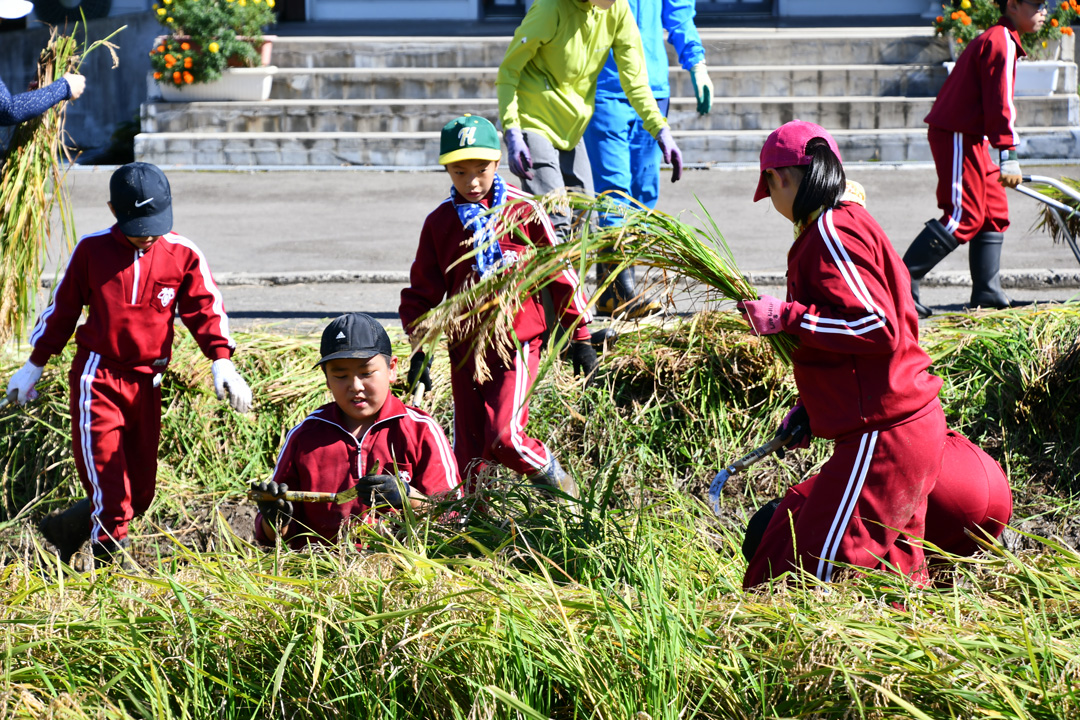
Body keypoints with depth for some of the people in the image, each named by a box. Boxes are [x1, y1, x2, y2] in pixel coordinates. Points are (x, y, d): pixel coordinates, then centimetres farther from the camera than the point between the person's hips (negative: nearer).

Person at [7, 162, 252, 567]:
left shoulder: (183, 255, 1)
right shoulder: (92, 250, -1)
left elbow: (205, 309, 1)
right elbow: (63, 308, 8)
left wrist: (221, 362, -15)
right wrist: (35, 366, 12)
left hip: (147, 382, 3)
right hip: (97, 379, -3)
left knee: (139, 492, 7)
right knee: (109, 487, -12)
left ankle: (62, 531, 25)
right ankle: (107, 562, -2)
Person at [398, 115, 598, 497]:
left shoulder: (523, 210, -3)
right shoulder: (439, 222, 4)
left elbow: (561, 271, 3)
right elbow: (422, 291, 12)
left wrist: (580, 336, 4)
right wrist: (420, 348, 2)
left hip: (517, 344, -3)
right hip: (465, 348, 3)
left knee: (504, 436, -16)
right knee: (468, 448, 5)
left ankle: (555, 478, 10)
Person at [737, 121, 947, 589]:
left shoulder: (831, 234, -14)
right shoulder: (852, 221, 19)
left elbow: (879, 329, -23)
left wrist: (787, 318, -18)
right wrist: (810, 409, 19)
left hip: (883, 440, -11)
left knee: (818, 574, -11)